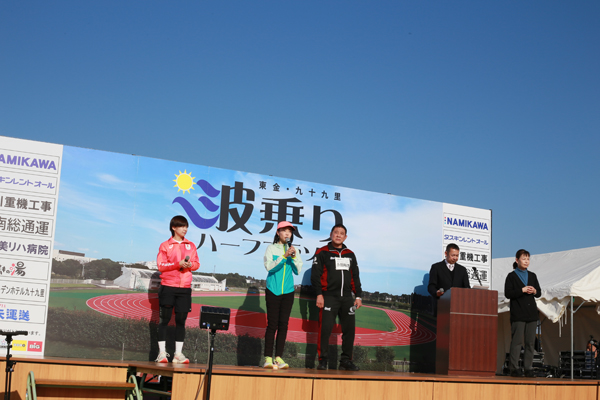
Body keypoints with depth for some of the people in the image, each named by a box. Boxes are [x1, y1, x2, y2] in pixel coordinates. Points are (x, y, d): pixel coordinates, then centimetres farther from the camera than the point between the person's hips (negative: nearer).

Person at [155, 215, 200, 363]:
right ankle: (162, 353, 2)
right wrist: (178, 264, -17)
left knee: (181, 320, 2)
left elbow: (197, 263, 11)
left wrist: (190, 264, -12)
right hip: (168, 287, -3)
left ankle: (178, 353, 5)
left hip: (185, 288, 3)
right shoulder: (165, 245, 4)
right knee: (164, 319, -1)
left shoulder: (191, 245, 13)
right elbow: (161, 265, -5)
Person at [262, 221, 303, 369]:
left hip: (288, 291, 3)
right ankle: (268, 358, -5)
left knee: (283, 324, 0)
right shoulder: (272, 248, 1)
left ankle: (278, 357, 4)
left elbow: (298, 271, 6)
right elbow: (269, 266, -12)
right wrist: (284, 256, -21)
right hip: (273, 290, -3)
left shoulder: (294, 250, 11)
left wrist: (294, 257, -10)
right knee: (272, 324, -6)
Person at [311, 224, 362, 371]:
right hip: (329, 297, -4)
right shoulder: (322, 253, 3)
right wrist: (319, 294, -11)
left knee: (349, 329, 2)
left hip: (347, 298, 5)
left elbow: (355, 277, 20)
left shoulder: (350, 254, 17)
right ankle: (322, 360, -1)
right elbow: (315, 275, -3)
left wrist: (358, 296, 12)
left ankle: (346, 360, 12)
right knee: (325, 329, -10)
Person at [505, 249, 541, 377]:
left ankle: (528, 368, 8)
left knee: (530, 342, 4)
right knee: (517, 341, -8)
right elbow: (508, 293, -7)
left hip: (531, 313, 5)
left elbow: (539, 292, 18)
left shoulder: (532, 276, 16)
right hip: (518, 313, -5)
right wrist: (522, 290, -16)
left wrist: (534, 291, -4)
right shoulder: (511, 276, 1)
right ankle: (514, 368, -4)